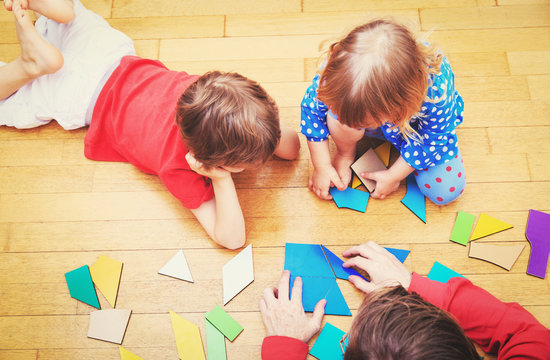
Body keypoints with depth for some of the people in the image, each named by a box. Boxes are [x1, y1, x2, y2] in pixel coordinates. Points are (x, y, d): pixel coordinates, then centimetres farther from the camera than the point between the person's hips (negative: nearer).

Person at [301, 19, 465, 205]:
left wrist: (393, 176, -14)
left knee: (446, 191, -13)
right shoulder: (340, 72, -39)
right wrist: (322, 167, -15)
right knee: (340, 114, -33)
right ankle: (345, 153, 1)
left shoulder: (437, 94, -44)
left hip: (425, 125, -1)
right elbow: (312, 107, -19)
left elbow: (430, 142, -24)